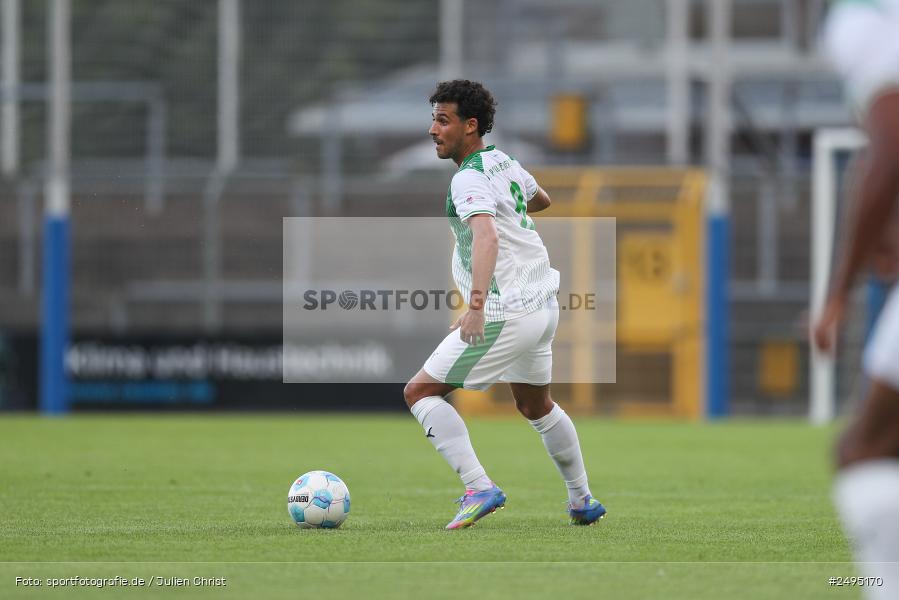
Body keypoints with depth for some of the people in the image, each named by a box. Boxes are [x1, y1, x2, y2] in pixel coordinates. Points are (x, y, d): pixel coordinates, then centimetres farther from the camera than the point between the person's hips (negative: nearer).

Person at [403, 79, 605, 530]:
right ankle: (582, 501, 37)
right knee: (535, 405, 29)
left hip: (506, 314, -9)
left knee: (420, 392, -6)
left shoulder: (469, 180, -17)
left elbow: (486, 237, -35)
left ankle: (479, 489, -14)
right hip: (543, 304, 9)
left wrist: (477, 305, -46)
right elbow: (540, 200, 32)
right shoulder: (506, 163, 10)